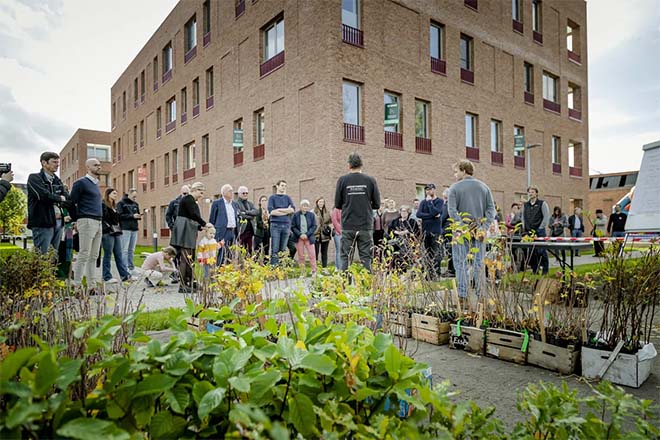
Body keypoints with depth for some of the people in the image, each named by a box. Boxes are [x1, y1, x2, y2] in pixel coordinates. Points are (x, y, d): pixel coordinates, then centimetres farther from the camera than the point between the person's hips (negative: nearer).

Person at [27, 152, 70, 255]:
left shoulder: (57, 181, 17)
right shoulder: (34, 178, -2)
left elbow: (68, 200, 10)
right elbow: (44, 196, -15)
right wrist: (60, 198, -1)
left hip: (58, 222, 6)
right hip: (42, 223, -6)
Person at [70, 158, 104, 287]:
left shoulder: (95, 184, 20)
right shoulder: (81, 182, -5)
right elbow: (71, 202, -6)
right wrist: (77, 220, 0)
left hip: (98, 223, 8)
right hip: (87, 222, -8)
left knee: (94, 256, 8)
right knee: (84, 255, -8)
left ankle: (91, 286, 13)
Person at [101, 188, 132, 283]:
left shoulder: (114, 206, 22)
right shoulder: (103, 205, -4)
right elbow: (102, 219, -14)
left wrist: (119, 230, 14)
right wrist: (109, 227, -17)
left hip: (116, 233, 8)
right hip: (108, 233, -8)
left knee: (119, 255, 5)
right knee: (108, 255, -2)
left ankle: (125, 275, 3)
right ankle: (107, 277, 4)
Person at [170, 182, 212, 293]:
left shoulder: (192, 201, 22)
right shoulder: (188, 199, -7)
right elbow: (194, 215, -18)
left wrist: (201, 227, 7)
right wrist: (205, 224, -10)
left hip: (188, 233, 10)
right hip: (184, 232, -10)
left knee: (190, 259, 9)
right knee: (185, 259, -9)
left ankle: (188, 284, 13)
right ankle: (183, 286, -6)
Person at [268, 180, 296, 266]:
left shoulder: (287, 198, 15)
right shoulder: (272, 198, 6)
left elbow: (293, 209, 0)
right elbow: (271, 211, -9)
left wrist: (279, 210, -6)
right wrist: (287, 211, -5)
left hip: (286, 225, 3)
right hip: (275, 225, -3)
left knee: (283, 249, 6)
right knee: (275, 249, -6)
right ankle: (273, 266, -4)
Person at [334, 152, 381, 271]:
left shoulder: (342, 180, -1)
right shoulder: (370, 180, 0)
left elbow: (337, 204, 3)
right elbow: (377, 204, 3)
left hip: (347, 226, 0)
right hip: (366, 226, 0)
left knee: (345, 257, 6)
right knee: (366, 258, 6)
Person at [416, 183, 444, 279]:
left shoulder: (440, 201, 3)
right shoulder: (423, 202, 14)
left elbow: (435, 212, -15)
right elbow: (418, 214, -2)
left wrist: (429, 201, -5)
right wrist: (432, 216, -11)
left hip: (436, 231, -4)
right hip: (425, 231, 4)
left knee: (436, 254, -6)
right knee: (427, 254, 6)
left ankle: (437, 275, -3)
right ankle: (429, 274, 12)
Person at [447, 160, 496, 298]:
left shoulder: (455, 187, -3)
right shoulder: (484, 187, 10)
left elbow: (452, 210, -13)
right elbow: (491, 209, 3)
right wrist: (485, 227, -3)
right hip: (479, 229, 4)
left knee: (461, 263, 2)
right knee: (478, 263, 10)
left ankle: (462, 295, 1)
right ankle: (480, 294, 13)